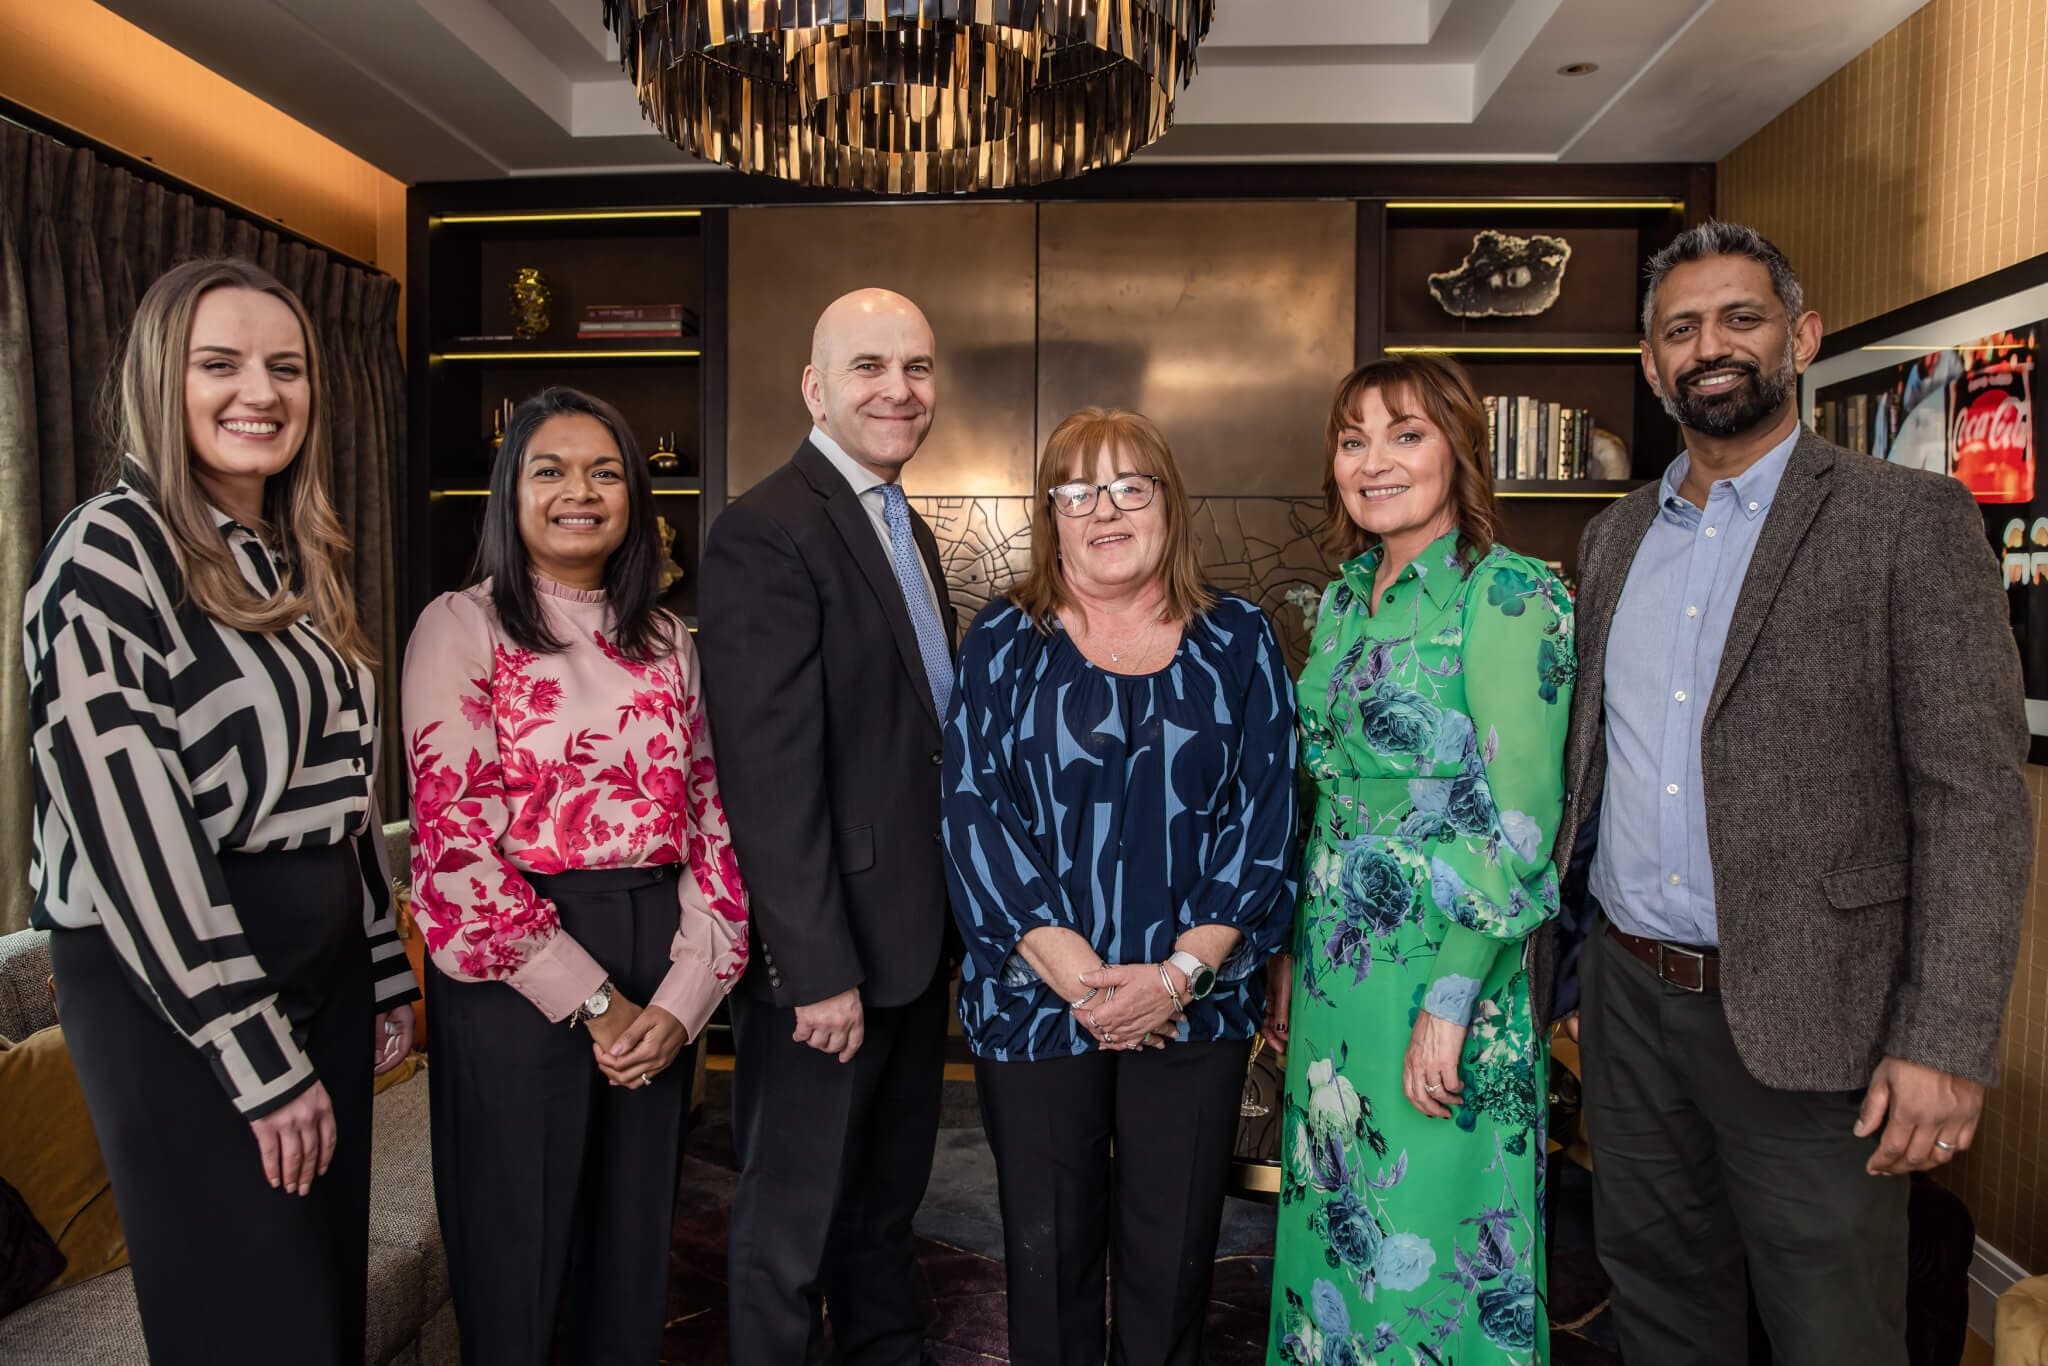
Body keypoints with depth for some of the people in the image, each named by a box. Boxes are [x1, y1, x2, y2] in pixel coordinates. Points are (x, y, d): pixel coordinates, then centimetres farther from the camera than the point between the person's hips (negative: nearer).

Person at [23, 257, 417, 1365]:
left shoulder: (304, 561, 11)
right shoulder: (111, 551, -12)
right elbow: (130, 825, -18)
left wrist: (384, 975, 13)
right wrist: (258, 1058, -17)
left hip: (321, 967, 7)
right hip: (173, 990, -7)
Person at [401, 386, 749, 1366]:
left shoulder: (665, 644, 10)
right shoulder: (462, 627, -3)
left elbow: (713, 822, 7)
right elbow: (455, 841, -11)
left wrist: (684, 996, -6)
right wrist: (592, 1002, -11)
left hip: (659, 990, 4)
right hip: (513, 976, -4)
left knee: (633, 1259, 14)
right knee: (516, 1263, 8)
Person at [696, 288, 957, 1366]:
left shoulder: (907, 528, 12)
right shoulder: (766, 533, -16)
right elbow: (771, 776, -21)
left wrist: (952, 922, 10)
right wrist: (820, 968, -21)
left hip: (918, 938, 9)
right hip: (828, 952, -8)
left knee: (886, 1206, 24)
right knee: (793, 1229, 11)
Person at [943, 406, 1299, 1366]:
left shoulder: (1239, 642, 5)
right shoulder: (1002, 644, 3)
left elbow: (1264, 817, -1)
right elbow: (972, 811, -5)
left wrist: (1181, 970, -12)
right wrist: (1071, 970, -14)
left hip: (1196, 1005, 1)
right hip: (1034, 1002, 0)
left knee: (1174, 1259, 11)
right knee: (1048, 1252, 11)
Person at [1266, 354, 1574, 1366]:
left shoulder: (1509, 597, -12)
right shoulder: (1343, 602, 9)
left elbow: (1522, 821, -17)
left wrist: (1451, 1000, -19)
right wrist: (1292, 957, 13)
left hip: (1446, 973, -7)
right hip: (1336, 969, 7)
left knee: (1431, 1236, 7)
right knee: (1337, 1231, 18)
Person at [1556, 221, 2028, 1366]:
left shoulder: (1910, 519, -6)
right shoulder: (1616, 538, 10)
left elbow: (1975, 796, -11)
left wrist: (1945, 1043, -17)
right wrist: (1566, 970, 11)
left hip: (1806, 1019, -5)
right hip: (1630, 1001, 5)